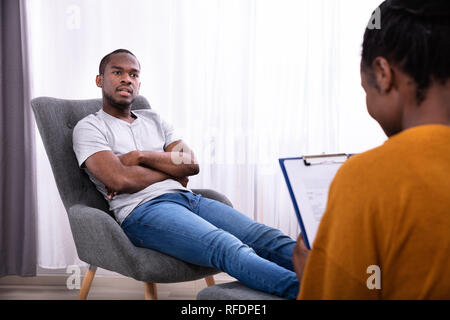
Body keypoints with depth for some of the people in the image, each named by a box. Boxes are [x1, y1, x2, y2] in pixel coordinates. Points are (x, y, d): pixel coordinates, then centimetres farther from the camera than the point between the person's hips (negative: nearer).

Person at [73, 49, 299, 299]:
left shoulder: (153, 119, 26)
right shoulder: (89, 127, 9)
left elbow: (192, 164, 11)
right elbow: (121, 179, -10)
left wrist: (140, 156, -2)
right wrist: (173, 170, 3)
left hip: (188, 198, 7)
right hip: (144, 209, -6)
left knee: (268, 239, -17)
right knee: (229, 248, -34)